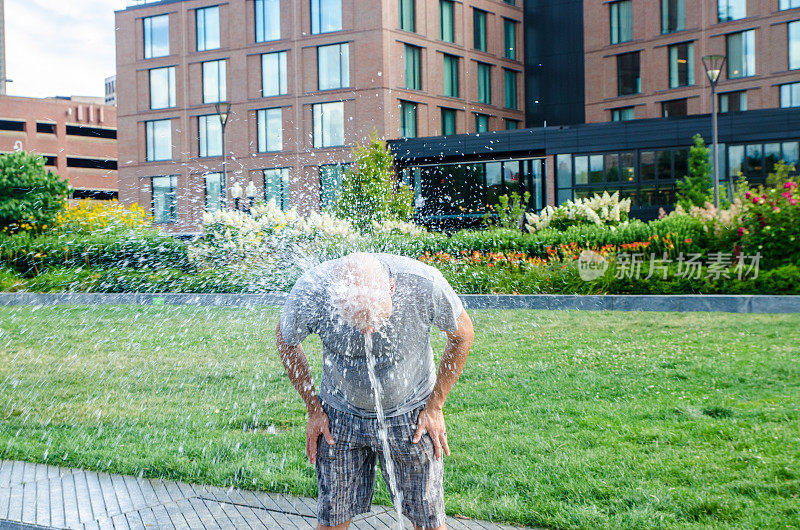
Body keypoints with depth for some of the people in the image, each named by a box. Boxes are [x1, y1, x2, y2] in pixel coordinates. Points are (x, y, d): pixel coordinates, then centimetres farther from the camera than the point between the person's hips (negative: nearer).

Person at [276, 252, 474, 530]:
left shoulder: (425, 284, -30)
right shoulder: (309, 291, -28)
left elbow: (462, 335, -8)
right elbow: (285, 339, -4)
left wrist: (435, 406, -6)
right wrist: (313, 409, -2)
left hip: (411, 411, 0)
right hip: (341, 414, 1)